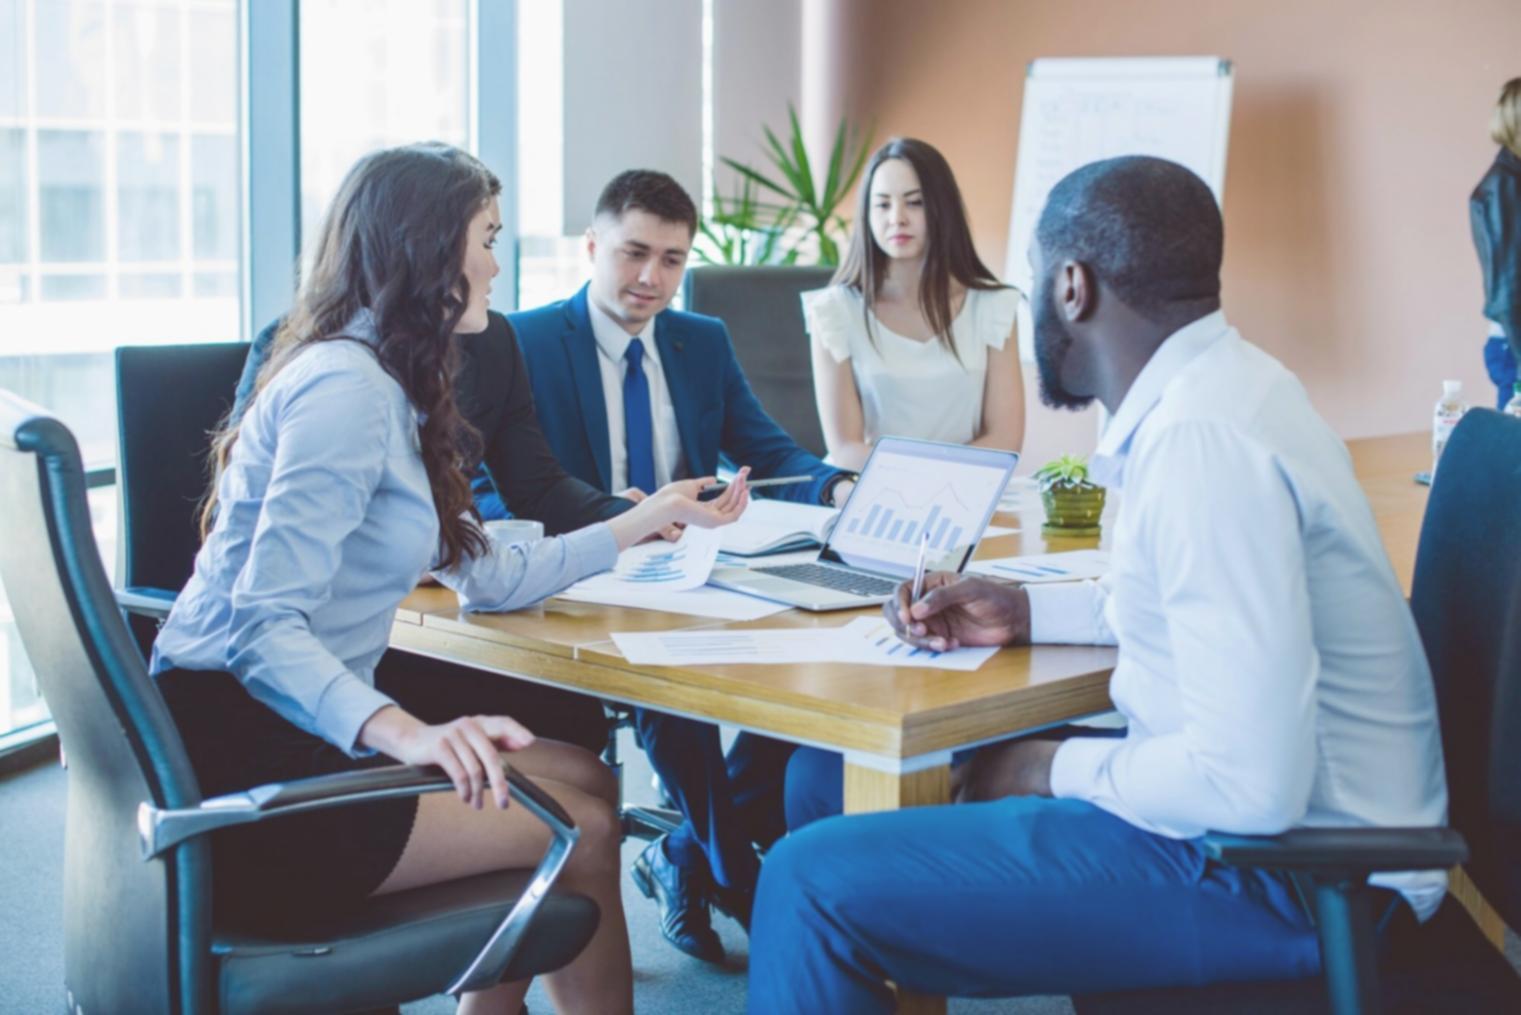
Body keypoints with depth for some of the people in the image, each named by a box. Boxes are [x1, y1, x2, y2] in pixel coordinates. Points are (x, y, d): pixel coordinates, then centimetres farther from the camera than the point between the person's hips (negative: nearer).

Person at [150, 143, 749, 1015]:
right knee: (582, 830, -7)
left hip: (289, 740, 10)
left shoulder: (389, 387, 14)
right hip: (239, 764, -10)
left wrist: (658, 515, 28)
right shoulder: (345, 388, -17)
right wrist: (401, 731, -41)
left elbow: (490, 579, 19)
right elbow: (263, 623, -25)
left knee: (586, 779, 10)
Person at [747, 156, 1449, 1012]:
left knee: (816, 879, -17)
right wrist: (1028, 612, 15)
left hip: (1293, 872, -10)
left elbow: (1251, 783, -29)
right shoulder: (1222, 386, 7)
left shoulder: (1203, 439, -24)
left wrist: (1059, 769, -12)